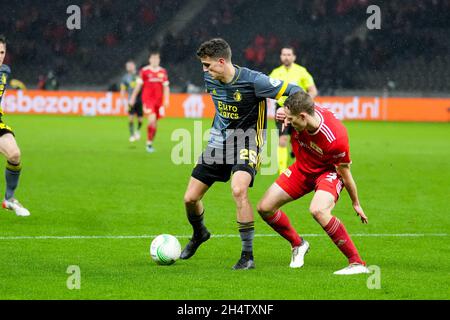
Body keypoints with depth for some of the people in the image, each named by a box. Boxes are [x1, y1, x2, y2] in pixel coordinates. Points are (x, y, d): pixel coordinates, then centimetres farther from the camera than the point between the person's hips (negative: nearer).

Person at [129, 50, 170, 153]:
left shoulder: (163, 72, 7)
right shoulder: (144, 71, -2)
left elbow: (166, 87, 11)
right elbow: (138, 85, 4)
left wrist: (166, 100, 2)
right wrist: (133, 98, 6)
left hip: (158, 100, 4)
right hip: (147, 99, -4)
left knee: (155, 123, 6)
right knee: (152, 119, -19)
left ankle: (150, 143, 20)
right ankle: (149, 143, -8)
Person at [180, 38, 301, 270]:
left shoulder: (253, 80, -21)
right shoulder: (210, 79, -1)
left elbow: (293, 90, -16)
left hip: (246, 141, -6)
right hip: (219, 141, 6)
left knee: (238, 190, -31)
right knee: (190, 199, 4)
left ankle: (248, 255, -18)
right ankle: (199, 234, 40)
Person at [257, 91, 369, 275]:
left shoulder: (335, 137, -37)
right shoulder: (299, 114, -23)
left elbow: (345, 172, -21)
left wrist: (356, 203, -10)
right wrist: (281, 114, -19)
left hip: (329, 172, -6)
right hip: (302, 168, 7)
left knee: (318, 210, -35)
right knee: (265, 208, 2)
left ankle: (357, 263, -27)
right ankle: (298, 244, 28)